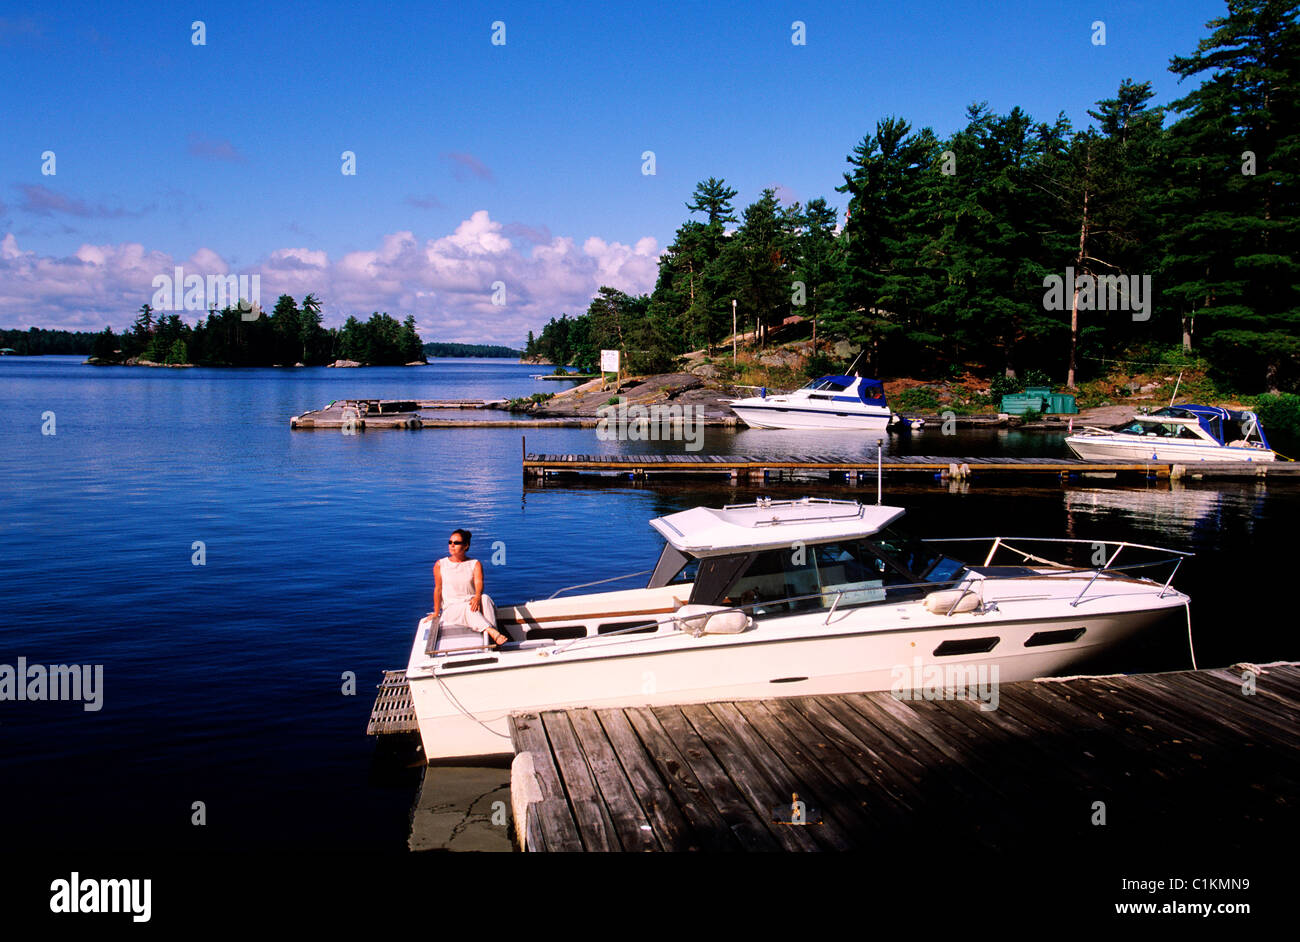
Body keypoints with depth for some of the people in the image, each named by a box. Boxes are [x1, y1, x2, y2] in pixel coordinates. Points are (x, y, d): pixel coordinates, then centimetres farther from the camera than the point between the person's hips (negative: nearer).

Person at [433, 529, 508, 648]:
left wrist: (477, 596, -32)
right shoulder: (440, 565, 8)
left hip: (471, 602, 1)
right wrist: (436, 613, -1)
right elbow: (438, 589, 6)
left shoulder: (475, 564, 7)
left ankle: (492, 635, -48)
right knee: (468, 608, -35)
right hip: (451, 608, -1)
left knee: (485, 598, -33)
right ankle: (494, 633, -53)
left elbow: (479, 582, -10)